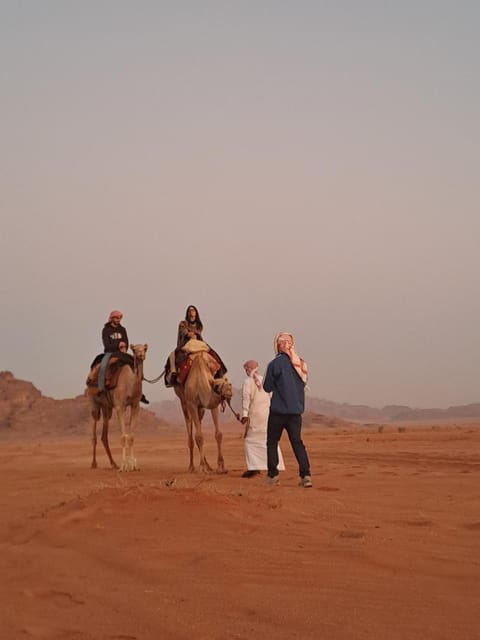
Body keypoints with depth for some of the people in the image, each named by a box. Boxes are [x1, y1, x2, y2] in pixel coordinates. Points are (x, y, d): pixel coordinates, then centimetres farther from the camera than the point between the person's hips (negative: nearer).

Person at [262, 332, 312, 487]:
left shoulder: (275, 363, -10)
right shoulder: (301, 363, 6)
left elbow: (267, 387, -3)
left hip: (278, 410, -4)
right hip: (296, 410, 4)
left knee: (272, 442, 10)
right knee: (297, 442, 6)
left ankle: (272, 475, 10)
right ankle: (305, 474, -7)